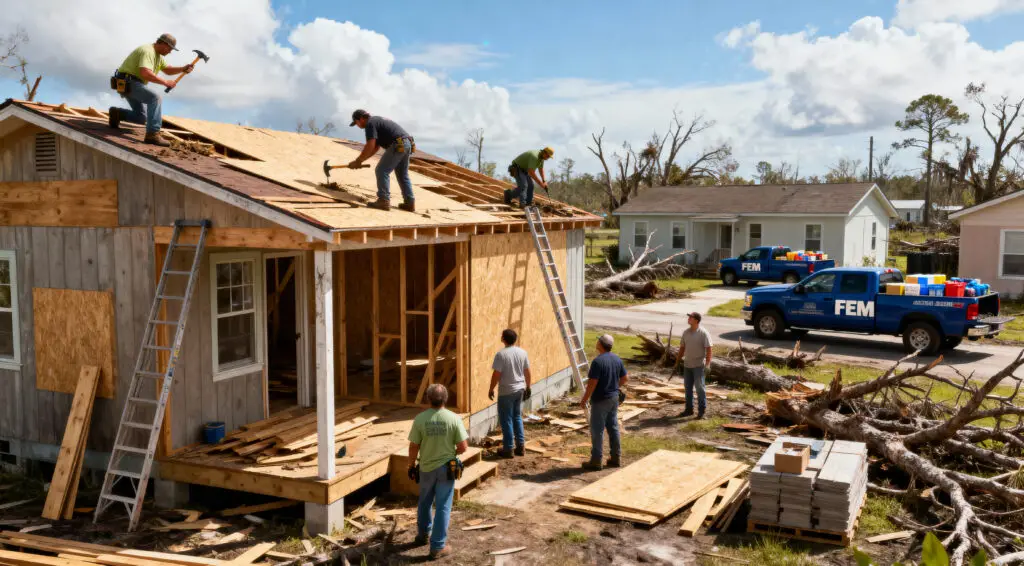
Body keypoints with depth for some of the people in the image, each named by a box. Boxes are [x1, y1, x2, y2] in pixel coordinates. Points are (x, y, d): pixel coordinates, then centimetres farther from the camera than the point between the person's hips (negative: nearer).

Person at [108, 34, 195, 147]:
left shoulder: (157, 54, 14)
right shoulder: (147, 51, -19)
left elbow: (167, 70, 20)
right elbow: (145, 73, -34)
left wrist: (183, 69, 3)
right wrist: (164, 82, -27)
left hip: (132, 83, 11)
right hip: (128, 82, -11)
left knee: (141, 118, 12)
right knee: (155, 98, -29)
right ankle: (152, 134, -37)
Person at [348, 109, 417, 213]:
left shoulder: (370, 123, -3)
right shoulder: (377, 121, 28)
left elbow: (370, 147, -12)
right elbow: (375, 148, 28)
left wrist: (358, 160, -1)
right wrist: (360, 160, 24)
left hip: (398, 145, -10)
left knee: (382, 171, -4)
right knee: (403, 175, 17)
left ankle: (384, 201, -8)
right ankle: (410, 203, 17)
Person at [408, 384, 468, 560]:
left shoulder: (420, 419, -12)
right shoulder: (454, 418, -14)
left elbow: (413, 447, -7)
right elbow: (462, 447, -12)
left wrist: (411, 465, 9)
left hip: (426, 468, 2)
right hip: (446, 468, -2)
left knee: (424, 503, 24)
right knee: (443, 507, 7)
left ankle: (423, 535, 42)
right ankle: (438, 547, 11)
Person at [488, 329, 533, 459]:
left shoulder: (501, 354, -16)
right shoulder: (522, 352, 2)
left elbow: (496, 374, -15)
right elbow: (527, 372, 8)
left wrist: (491, 389, -3)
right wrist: (528, 387, 20)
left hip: (506, 391, -6)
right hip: (520, 389, 6)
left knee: (506, 420, 3)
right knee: (517, 417, 18)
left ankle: (508, 449, 8)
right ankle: (521, 446, 19)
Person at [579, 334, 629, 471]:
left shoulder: (598, 361, -20)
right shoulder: (617, 359, 3)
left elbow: (592, 383, -21)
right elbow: (625, 378, 11)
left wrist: (584, 399, -12)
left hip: (600, 400, -7)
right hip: (614, 398, 7)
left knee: (597, 430, 1)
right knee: (613, 427, 15)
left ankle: (596, 461, 6)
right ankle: (616, 458, 21)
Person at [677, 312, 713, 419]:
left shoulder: (703, 333, -11)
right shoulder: (686, 332, 7)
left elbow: (708, 349, -13)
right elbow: (682, 347, 15)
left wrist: (708, 364, -19)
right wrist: (678, 361, 13)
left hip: (698, 365, -6)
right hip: (687, 365, 6)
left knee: (699, 387, -3)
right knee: (688, 388, 11)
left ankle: (701, 410, 4)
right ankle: (689, 409, 20)